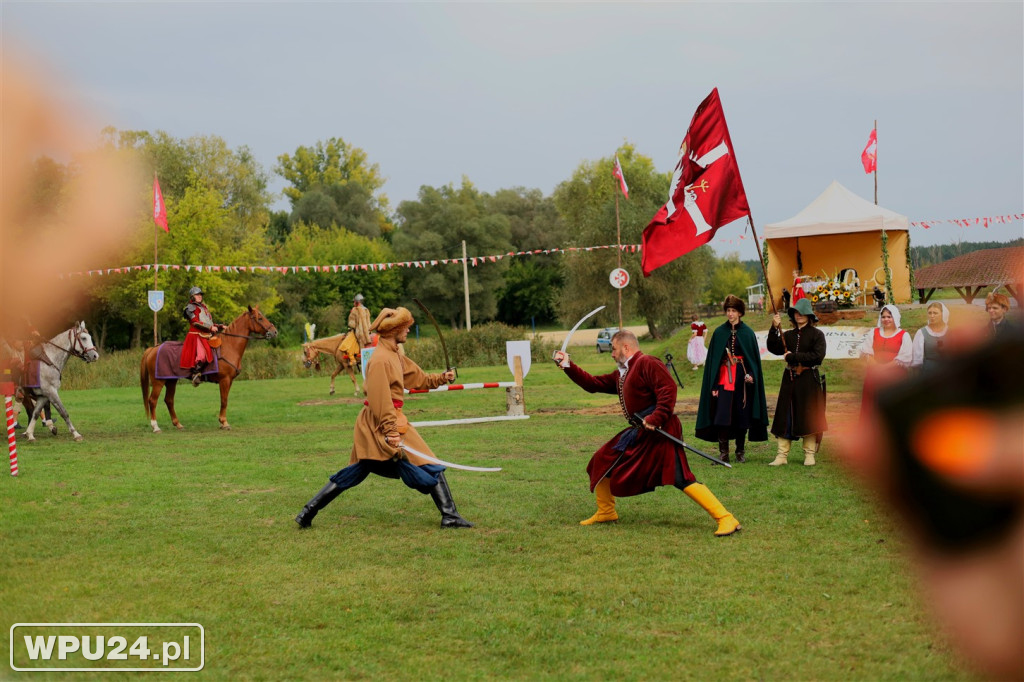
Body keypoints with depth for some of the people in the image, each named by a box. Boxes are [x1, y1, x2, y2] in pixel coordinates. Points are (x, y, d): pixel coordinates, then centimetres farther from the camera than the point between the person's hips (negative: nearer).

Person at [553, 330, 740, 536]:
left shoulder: (647, 363, -10)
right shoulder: (621, 375, 21)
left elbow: (668, 389, -21)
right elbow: (593, 384, 24)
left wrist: (656, 419, -27)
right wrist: (568, 365, 19)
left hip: (660, 431, -10)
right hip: (639, 433, 10)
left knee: (681, 479, -19)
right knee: (602, 461, 15)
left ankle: (726, 519, -20)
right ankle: (606, 513, 33)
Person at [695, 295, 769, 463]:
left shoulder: (748, 333, 5)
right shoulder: (719, 333, 5)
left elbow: (755, 359, 7)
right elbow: (712, 360, 4)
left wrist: (751, 374, -12)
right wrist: (713, 385, -3)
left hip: (742, 379, 0)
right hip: (723, 378, 0)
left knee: (742, 417, 2)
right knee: (722, 417, -10)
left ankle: (740, 452, 14)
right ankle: (723, 453, -4)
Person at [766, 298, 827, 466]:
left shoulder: (816, 334, 0)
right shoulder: (788, 335, 11)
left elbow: (818, 356, -12)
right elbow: (774, 348, -2)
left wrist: (794, 357, -12)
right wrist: (774, 329, -13)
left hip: (809, 379, -4)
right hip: (790, 379, 4)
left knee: (808, 416, 0)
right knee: (785, 416, 2)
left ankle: (809, 454, 9)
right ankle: (782, 455, 3)